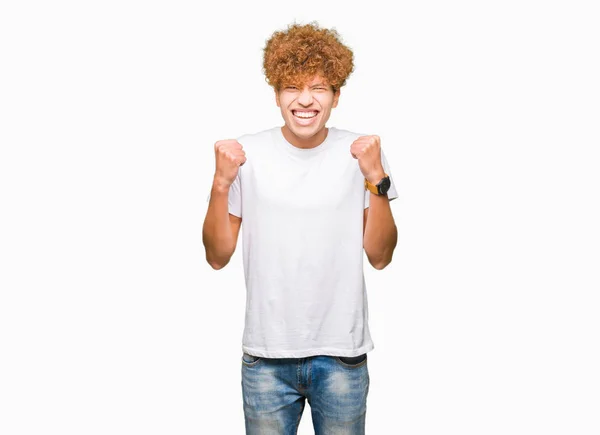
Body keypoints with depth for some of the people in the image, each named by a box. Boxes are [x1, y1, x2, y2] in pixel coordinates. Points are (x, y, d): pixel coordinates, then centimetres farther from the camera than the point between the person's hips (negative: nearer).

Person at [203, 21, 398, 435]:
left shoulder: (361, 152, -4)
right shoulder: (248, 153, -5)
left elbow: (380, 256, -5)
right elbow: (218, 257, -3)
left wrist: (376, 178, -16)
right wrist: (221, 183, -15)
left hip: (342, 355, 0)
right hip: (267, 355, 0)